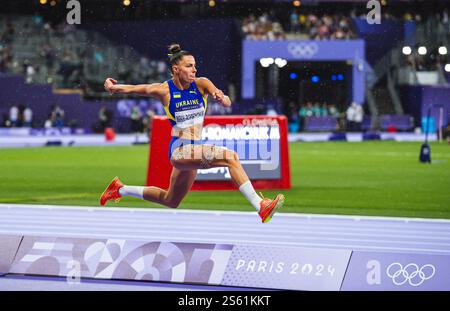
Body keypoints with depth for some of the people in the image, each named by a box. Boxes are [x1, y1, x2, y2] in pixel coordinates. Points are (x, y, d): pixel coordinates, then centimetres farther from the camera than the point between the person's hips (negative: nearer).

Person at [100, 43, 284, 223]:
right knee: (230, 157, -27)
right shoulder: (164, 91, -7)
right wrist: (113, 87, -19)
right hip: (180, 150, -6)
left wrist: (222, 98, -35)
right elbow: (131, 89, 0)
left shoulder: (201, 84, 0)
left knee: (171, 201, 22)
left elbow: (227, 103, -13)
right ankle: (260, 207, -32)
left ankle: (120, 189, 40)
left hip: (194, 150, 6)